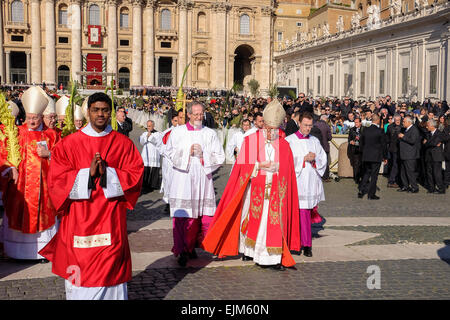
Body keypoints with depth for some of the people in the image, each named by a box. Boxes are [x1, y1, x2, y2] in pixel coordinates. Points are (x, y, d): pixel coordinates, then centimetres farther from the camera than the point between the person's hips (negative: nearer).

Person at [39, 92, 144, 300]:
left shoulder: (123, 144, 5)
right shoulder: (68, 144, 3)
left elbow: (136, 175, -1)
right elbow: (56, 179, -3)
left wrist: (108, 172, -16)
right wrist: (87, 172, -16)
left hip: (111, 220, 1)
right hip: (79, 219, 0)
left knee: (111, 267, 3)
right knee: (80, 270, 2)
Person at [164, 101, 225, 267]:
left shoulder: (210, 134, 11)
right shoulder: (177, 132, 9)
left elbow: (219, 157, 7)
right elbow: (169, 152, 4)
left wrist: (202, 156, -8)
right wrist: (187, 152, -8)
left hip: (203, 178, 2)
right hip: (182, 178, -2)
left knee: (203, 214, 0)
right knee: (183, 215, -7)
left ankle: (191, 246, 19)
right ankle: (182, 250, 1)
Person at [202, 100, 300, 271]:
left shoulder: (284, 146, 5)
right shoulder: (251, 140, 0)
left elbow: (288, 173, 11)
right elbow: (242, 166, -3)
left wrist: (277, 167, -6)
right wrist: (259, 166, -14)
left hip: (275, 191, 1)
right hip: (254, 189, -1)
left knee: (273, 222, -3)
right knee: (252, 219, 7)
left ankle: (273, 258, 2)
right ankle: (247, 249, 27)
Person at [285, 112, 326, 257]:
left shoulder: (315, 141, 14)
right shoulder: (289, 140, 0)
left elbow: (323, 160, 11)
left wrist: (314, 160, -9)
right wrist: (304, 159, -15)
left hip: (312, 181, 4)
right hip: (297, 181, -4)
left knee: (307, 212, 7)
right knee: (302, 213, -5)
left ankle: (304, 242, 23)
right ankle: (306, 244, 4)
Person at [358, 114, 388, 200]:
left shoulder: (365, 130, 2)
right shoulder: (380, 131, -11)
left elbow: (361, 143, 9)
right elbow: (384, 145, -6)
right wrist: (385, 157, 3)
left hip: (365, 157, 4)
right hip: (376, 157, -4)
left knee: (366, 174, 15)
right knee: (374, 175, 2)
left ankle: (361, 191, 8)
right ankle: (371, 194, 5)